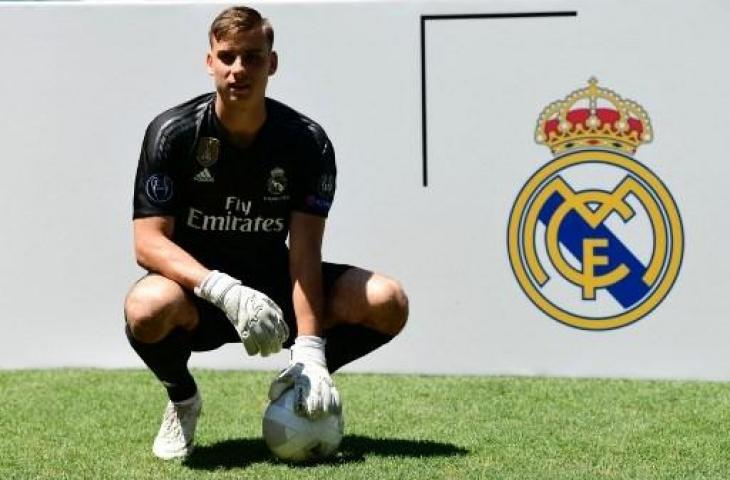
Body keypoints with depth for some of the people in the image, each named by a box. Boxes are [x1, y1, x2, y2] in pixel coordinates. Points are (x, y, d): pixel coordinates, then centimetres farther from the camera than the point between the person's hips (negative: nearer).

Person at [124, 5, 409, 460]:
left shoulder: (308, 141, -10)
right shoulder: (173, 132, -14)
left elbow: (304, 251, -17)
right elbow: (148, 240, -19)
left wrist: (309, 350, -30)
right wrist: (226, 291, -36)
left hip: (273, 282, 2)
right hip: (197, 286, -2)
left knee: (387, 301, -20)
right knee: (148, 307, -39)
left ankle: (295, 387, 7)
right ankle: (183, 400, -3)